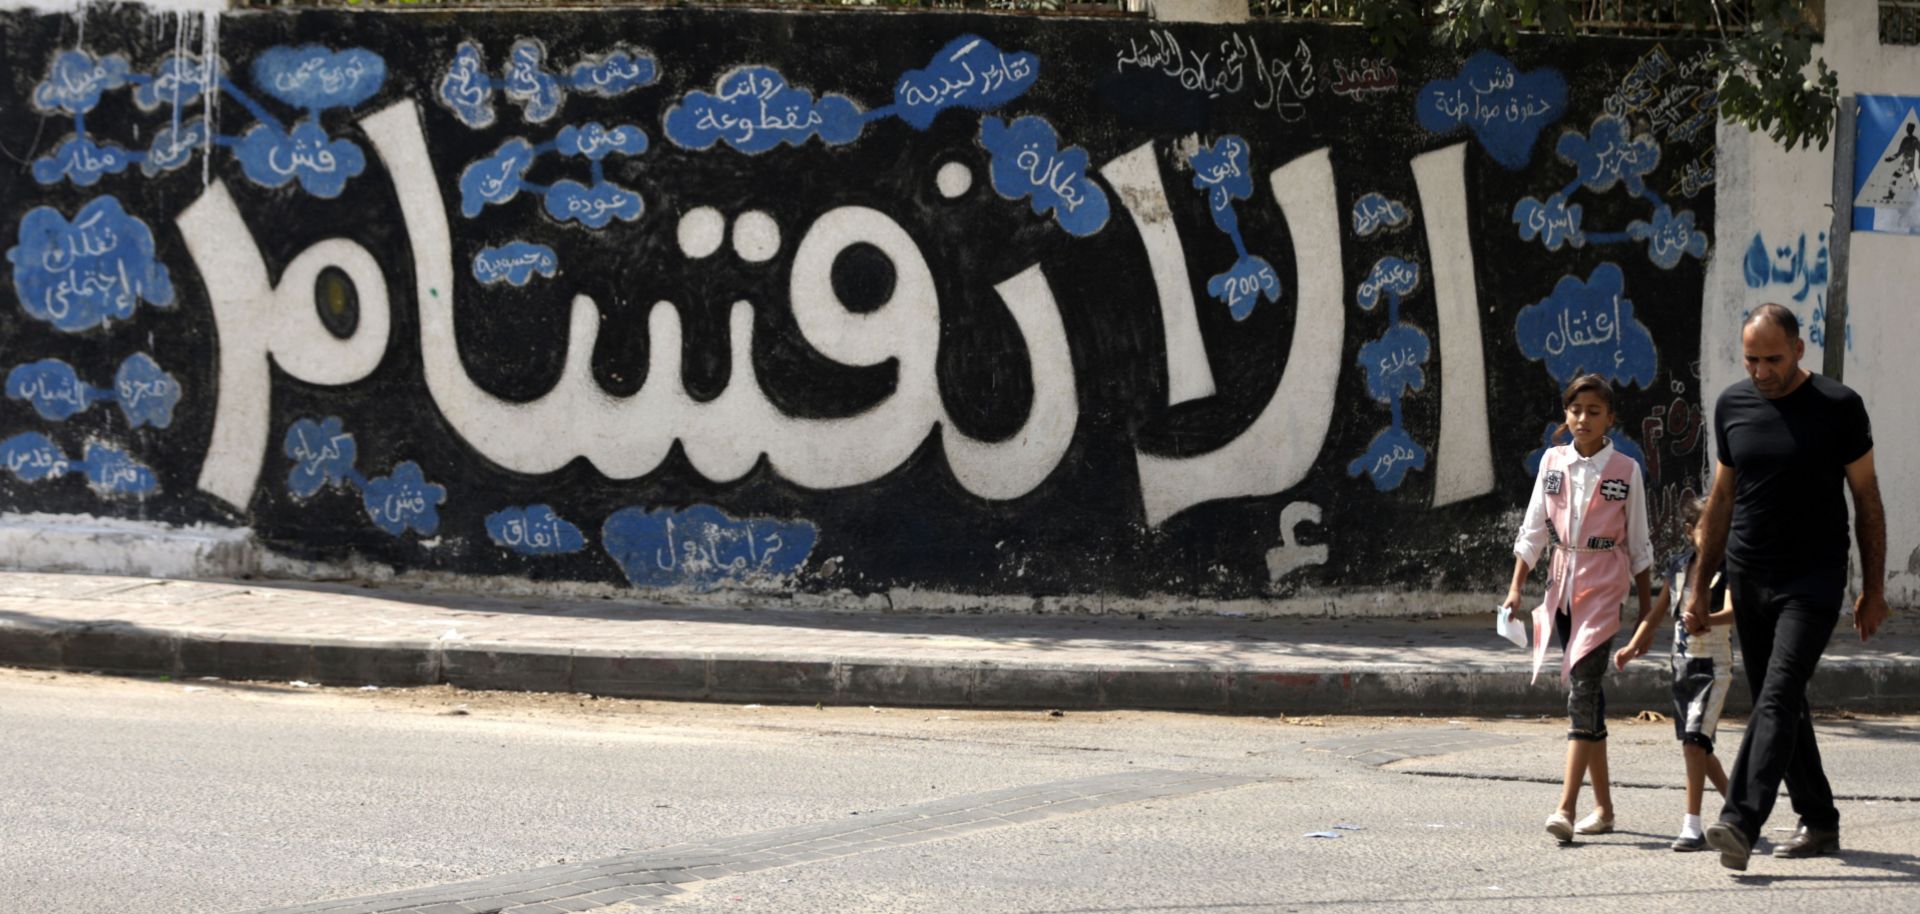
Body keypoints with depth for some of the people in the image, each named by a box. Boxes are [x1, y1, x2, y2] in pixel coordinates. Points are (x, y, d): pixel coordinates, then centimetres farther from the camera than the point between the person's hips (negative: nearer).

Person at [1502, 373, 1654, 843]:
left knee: (1583, 688, -16)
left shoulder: (1625, 470, -1)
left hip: (1604, 588, -4)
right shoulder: (1552, 462, 7)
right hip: (1562, 586, 4)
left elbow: (1638, 544, 3)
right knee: (1585, 696, 9)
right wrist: (1516, 587, 2)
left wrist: (1647, 609, 4)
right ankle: (1603, 807, 17)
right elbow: (1533, 530, 10)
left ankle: (1566, 808, -23)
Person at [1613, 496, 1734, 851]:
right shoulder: (1678, 565, 7)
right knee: (1696, 745, 12)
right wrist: (1633, 646, 7)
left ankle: (1692, 825, -18)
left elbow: (1731, 610, -27)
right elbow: (1659, 611, 17)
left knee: (1694, 739, -19)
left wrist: (1707, 619, -47)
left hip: (1714, 665, -6)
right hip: (1682, 662, 7)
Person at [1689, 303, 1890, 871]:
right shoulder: (1732, 405, 8)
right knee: (1780, 707, 10)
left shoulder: (1838, 407, -4)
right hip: (1748, 582, 5)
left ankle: (1740, 824, -30)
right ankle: (1819, 823, 23)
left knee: (1778, 697, -19)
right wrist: (1700, 585, 14)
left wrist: (1874, 589, -2)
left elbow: (1867, 500, 1)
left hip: (1812, 583, -5)